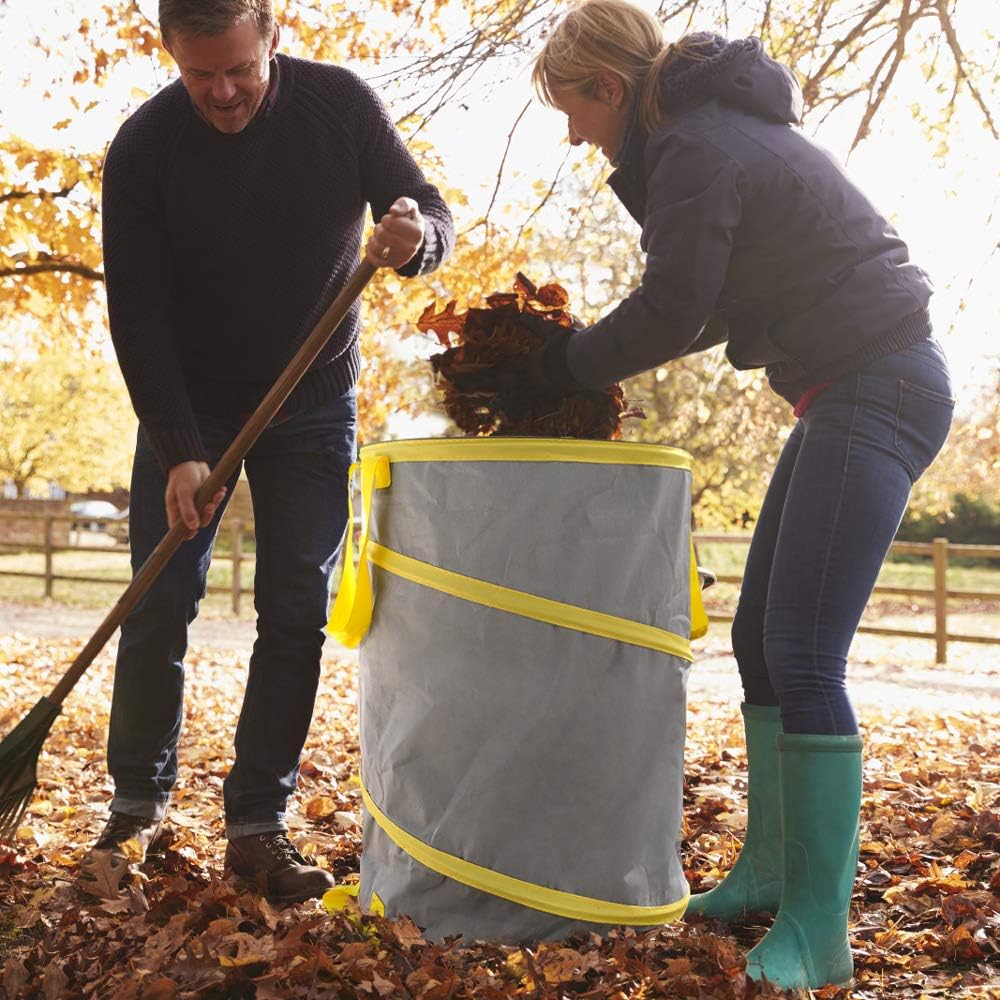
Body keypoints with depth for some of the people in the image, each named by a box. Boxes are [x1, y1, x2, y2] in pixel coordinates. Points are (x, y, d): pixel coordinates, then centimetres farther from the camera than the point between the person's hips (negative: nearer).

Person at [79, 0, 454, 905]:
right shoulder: (144, 149, -17)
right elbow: (137, 314, -16)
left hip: (314, 402, 1)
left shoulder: (341, 105, -13)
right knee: (159, 609, -2)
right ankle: (139, 806, 16)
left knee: (297, 615, -5)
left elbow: (434, 213, -7)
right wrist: (178, 451, -25)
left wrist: (417, 239, -33)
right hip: (188, 405, -1)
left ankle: (258, 825, 2)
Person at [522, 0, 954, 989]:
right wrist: (586, 355, 11)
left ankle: (816, 933, -8)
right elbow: (717, 306, 20)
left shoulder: (696, 150, -15)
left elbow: (671, 314, -13)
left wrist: (565, 365, 2)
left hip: (875, 390, -11)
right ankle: (770, 869, 22)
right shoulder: (717, 129, 17)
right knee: (760, 638, 12)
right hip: (846, 393, 11)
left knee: (802, 656, -14)